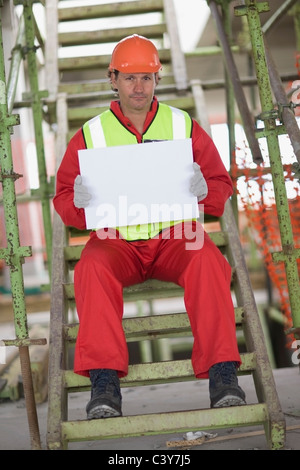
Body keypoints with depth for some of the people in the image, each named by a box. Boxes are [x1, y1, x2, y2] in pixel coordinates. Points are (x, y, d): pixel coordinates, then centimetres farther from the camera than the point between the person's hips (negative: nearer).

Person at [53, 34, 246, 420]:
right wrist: (78, 200, -17)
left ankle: (222, 373, -33)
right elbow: (63, 201, 8)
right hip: (116, 241, 0)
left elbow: (222, 188, 9)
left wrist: (204, 190, -16)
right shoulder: (90, 135, 8)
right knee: (91, 268, -33)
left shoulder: (184, 126, 10)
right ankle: (104, 380, -35)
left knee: (207, 260, -32)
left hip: (174, 236, 0)